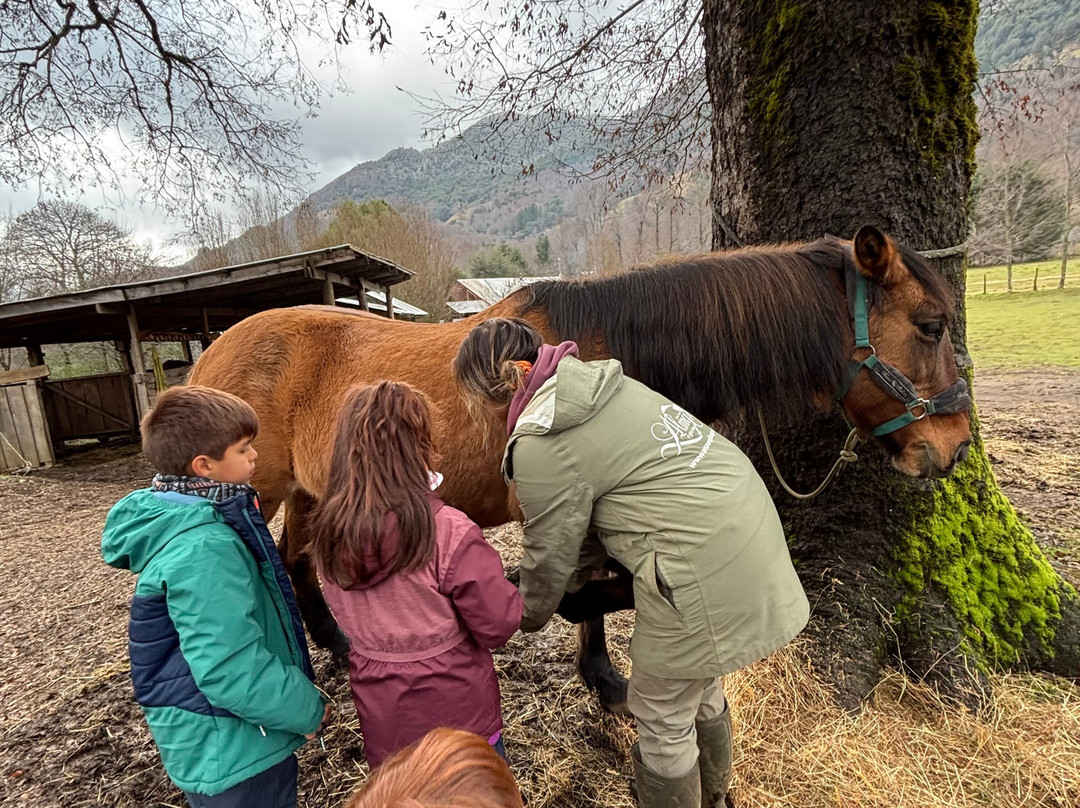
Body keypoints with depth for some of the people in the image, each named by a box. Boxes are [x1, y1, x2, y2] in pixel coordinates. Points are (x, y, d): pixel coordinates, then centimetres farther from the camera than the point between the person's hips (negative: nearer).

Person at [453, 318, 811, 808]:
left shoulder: (540, 445, -19)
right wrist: (581, 571, 22)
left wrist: (528, 617, 15)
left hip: (703, 573, -10)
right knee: (697, 686, 31)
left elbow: (551, 554, -6)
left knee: (662, 718, 14)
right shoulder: (597, 381, 8)